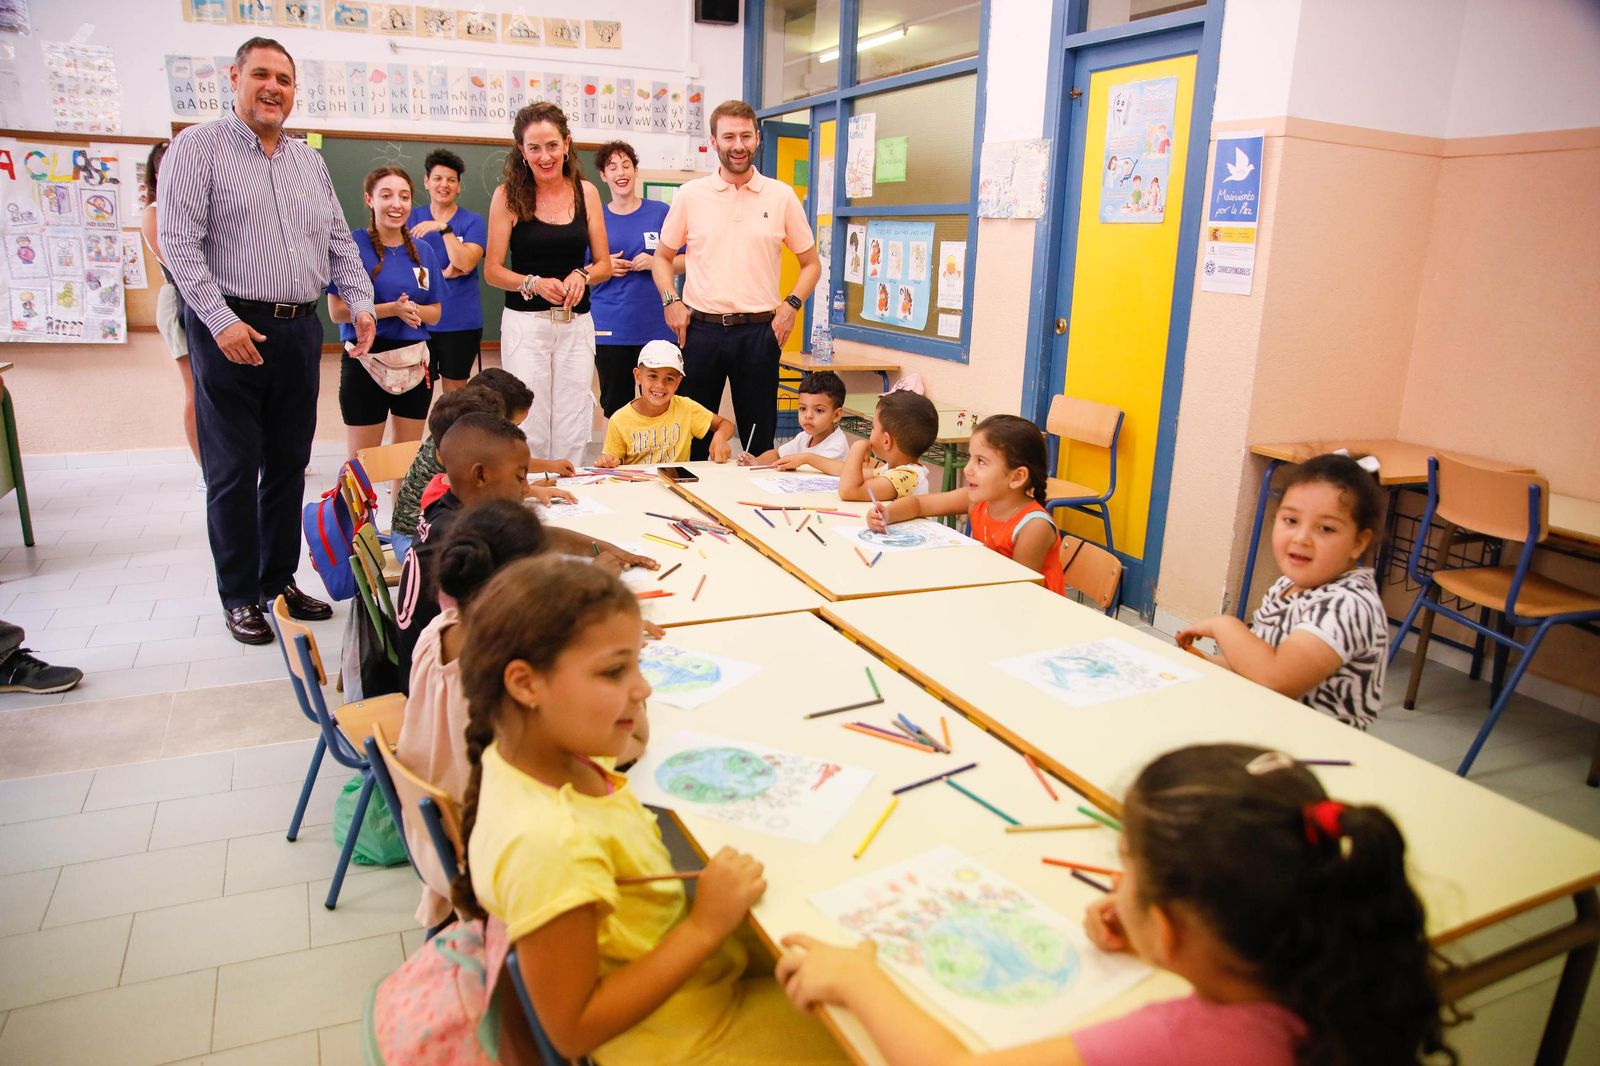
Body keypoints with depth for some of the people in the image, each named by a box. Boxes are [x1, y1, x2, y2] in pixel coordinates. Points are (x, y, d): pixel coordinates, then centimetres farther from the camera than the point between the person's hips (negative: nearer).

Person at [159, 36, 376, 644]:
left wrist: (361, 304, 3)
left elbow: (340, 242, 18)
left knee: (289, 465, 11)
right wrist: (220, 320, -18)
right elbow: (177, 240, -10)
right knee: (234, 471, 1)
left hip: (300, 331, 6)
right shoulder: (199, 146, -2)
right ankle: (240, 597, 13)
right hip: (231, 331, -5)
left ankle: (280, 580, 24)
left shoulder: (309, 161, 16)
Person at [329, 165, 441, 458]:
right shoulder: (353, 245, -7)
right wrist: (392, 309, -20)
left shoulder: (422, 251, 6)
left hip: (415, 364, 4)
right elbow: (337, 311, -10)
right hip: (366, 363, -4)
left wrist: (412, 309, -13)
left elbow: (435, 312, 8)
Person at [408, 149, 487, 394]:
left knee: (455, 392, 9)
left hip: (460, 321, -1)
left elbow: (466, 263, -14)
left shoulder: (473, 222, 0)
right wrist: (444, 273, -11)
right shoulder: (412, 217, 7)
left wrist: (444, 228, -19)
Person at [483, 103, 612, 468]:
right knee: (529, 428, -2)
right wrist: (535, 284, -17)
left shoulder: (586, 192, 5)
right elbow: (492, 270, -2)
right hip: (525, 323, -2)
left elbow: (604, 265, 9)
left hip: (577, 324, 3)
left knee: (572, 430, 5)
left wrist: (581, 276, -12)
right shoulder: (508, 195, -2)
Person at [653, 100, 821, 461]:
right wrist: (671, 301, -2)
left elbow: (811, 263, 11)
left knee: (760, 437, 6)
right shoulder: (690, 195, 5)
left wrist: (791, 305, -4)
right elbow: (663, 257, 14)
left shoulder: (782, 196, 4)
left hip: (759, 330, 0)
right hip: (700, 329, 1)